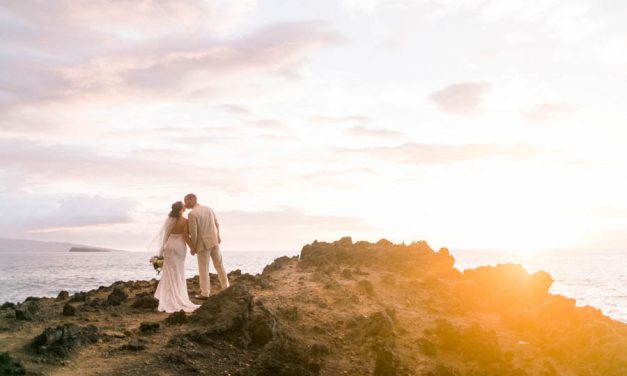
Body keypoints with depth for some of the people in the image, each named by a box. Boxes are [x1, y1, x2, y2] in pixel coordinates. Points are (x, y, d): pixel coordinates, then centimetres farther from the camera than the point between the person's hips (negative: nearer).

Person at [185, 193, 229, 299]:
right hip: (214, 241, 6)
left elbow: (193, 233, -15)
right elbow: (217, 224, 12)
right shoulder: (208, 208, 4)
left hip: (203, 244, -6)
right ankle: (226, 287, 21)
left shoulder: (192, 214, -15)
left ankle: (205, 293, 5)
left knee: (203, 268, 2)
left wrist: (193, 248, -4)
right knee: (219, 265, 15)